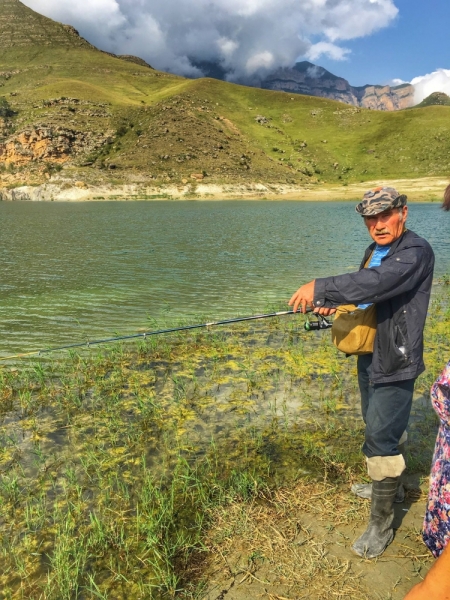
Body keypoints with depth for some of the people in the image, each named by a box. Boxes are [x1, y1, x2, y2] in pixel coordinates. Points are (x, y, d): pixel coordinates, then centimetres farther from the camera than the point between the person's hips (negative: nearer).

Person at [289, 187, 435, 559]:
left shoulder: (416, 252, -20)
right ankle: (386, 484, 47)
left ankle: (381, 525, 11)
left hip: (395, 364, -9)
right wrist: (335, 304, 0)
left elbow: (378, 283, -38)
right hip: (370, 357, 9)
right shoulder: (374, 252, 9)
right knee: (379, 427, 24)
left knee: (381, 440, -5)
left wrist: (321, 288, -38)